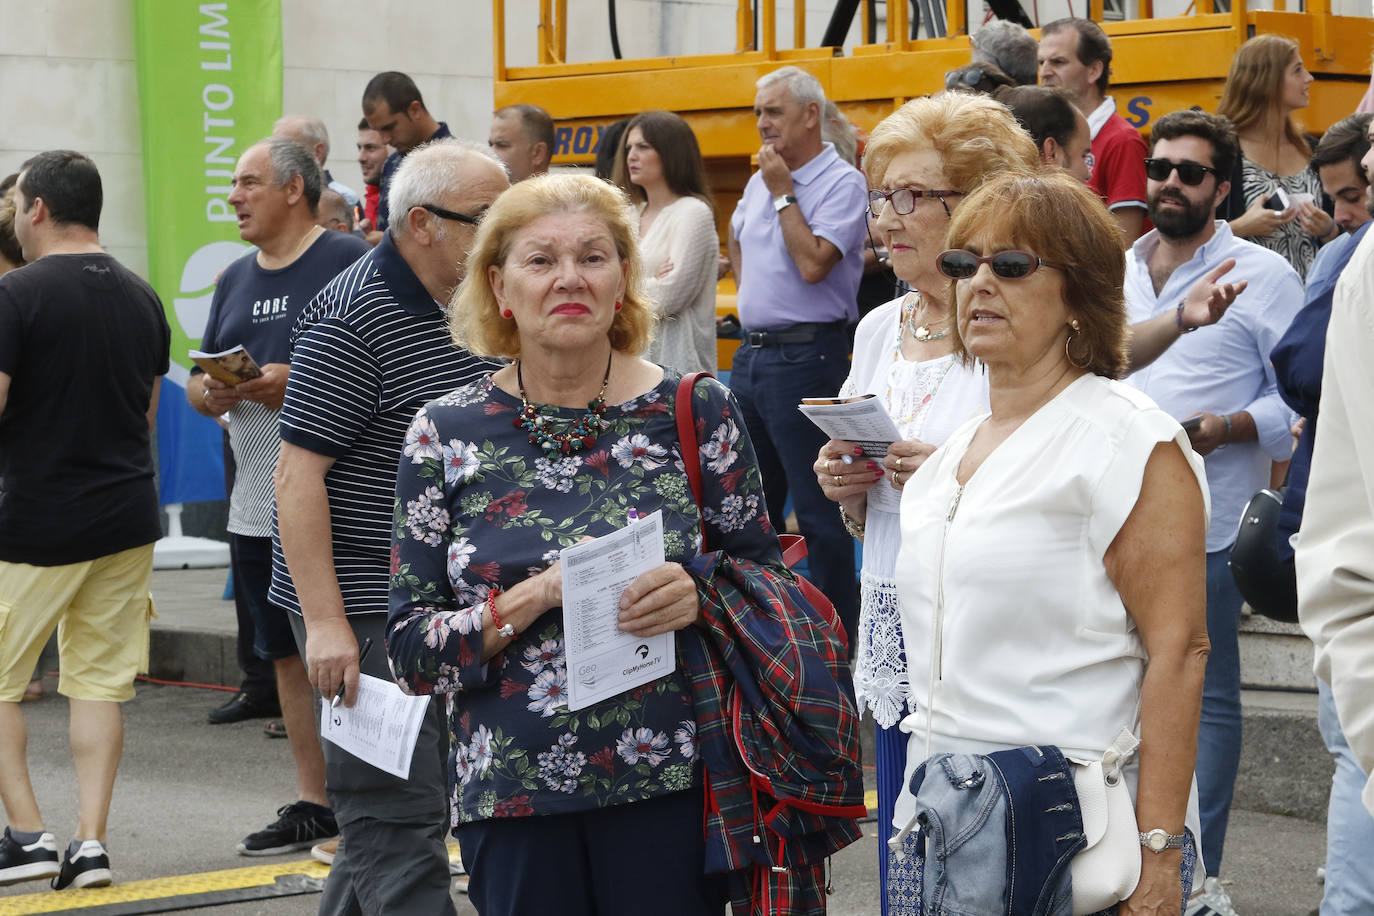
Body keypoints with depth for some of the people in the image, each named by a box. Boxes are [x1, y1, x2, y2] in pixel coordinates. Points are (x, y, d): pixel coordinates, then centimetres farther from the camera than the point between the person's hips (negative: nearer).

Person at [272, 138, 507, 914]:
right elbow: (299, 471, -19)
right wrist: (325, 622, -25)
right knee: (400, 822, -9)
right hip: (363, 610, -9)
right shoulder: (354, 318, -16)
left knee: (405, 812, 14)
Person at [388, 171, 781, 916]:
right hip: (511, 796, 1)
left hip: (667, 787, 0)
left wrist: (698, 596, -13)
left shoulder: (696, 413, 1)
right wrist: (540, 594, -15)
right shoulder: (445, 434, 1)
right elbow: (410, 651, 0)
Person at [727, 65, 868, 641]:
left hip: (805, 354, -8)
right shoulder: (759, 182, 14)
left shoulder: (842, 184, -10)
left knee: (817, 507, -5)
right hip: (751, 351, 8)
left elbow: (812, 263, -22)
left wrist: (784, 193, -14)